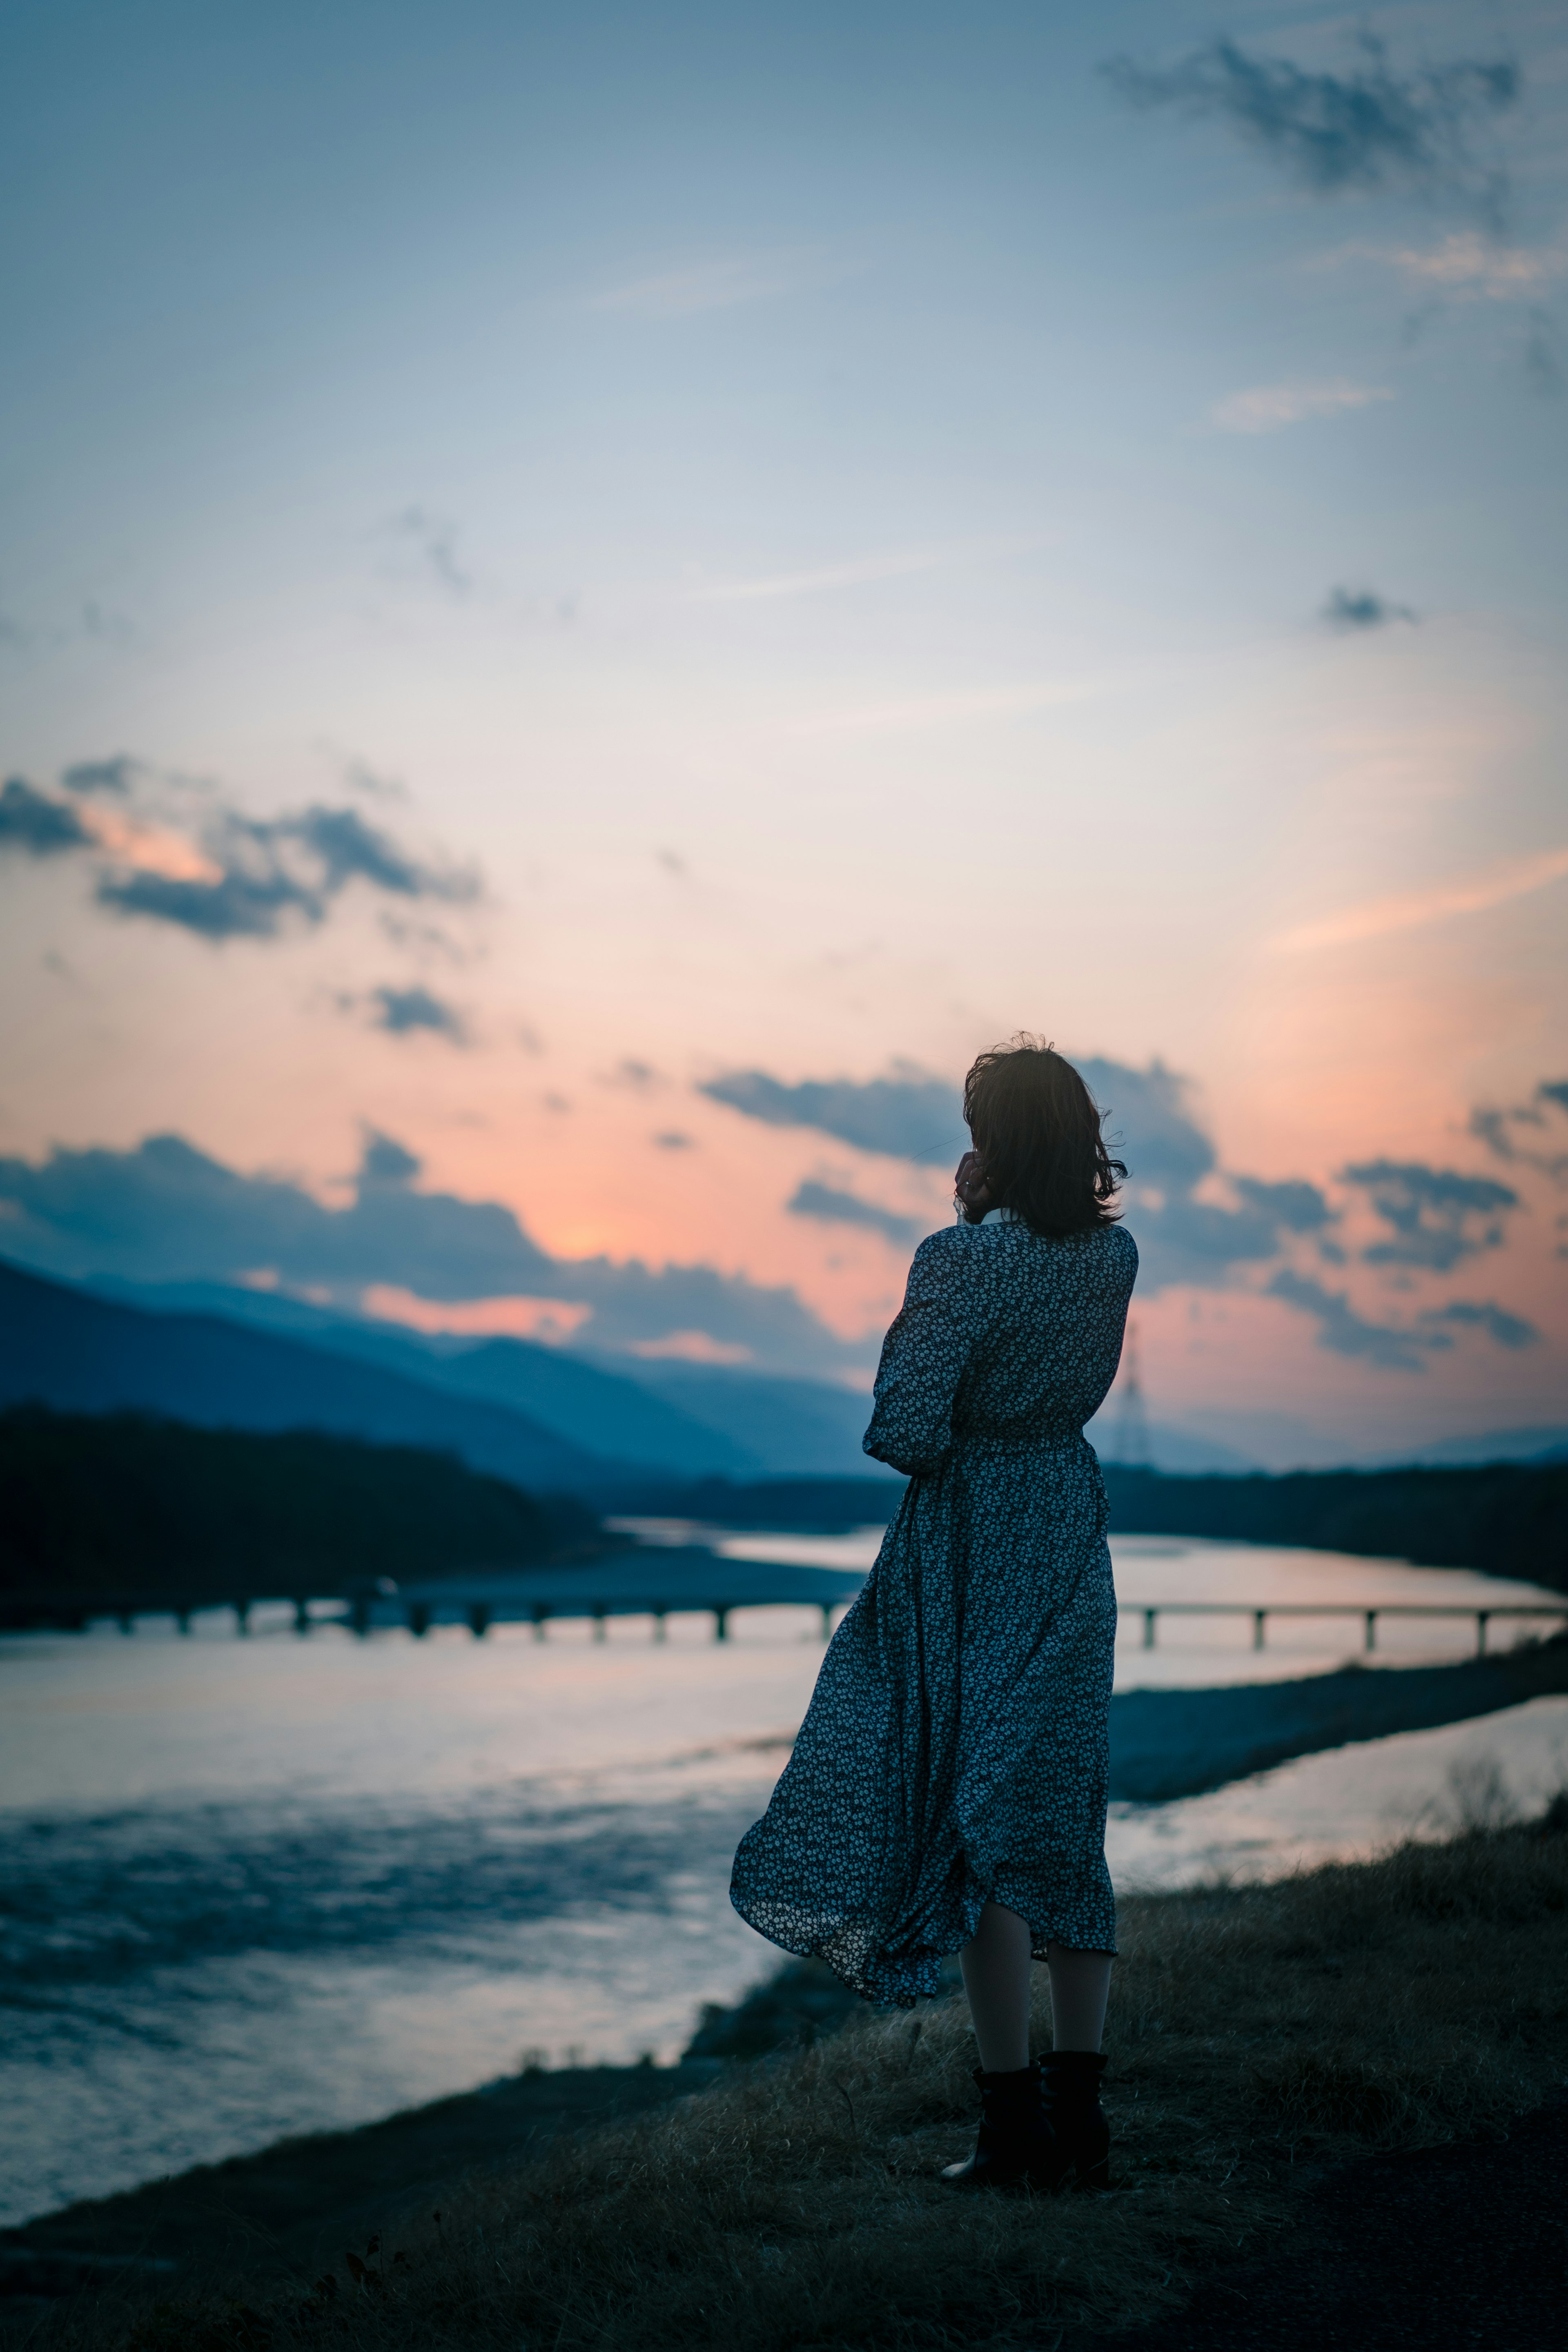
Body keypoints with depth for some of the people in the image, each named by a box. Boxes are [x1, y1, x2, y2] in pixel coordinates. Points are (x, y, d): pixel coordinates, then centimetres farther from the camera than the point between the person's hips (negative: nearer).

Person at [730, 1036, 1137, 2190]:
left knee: (979, 1826, 0)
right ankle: (1079, 2116, 16)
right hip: (1075, 1530, 6)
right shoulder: (1115, 1254, 2)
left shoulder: (965, 1258, -18)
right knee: (1066, 1823, 12)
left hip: (974, 1544, -6)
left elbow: (905, 1430, -21)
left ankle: (1014, 2123, 2)